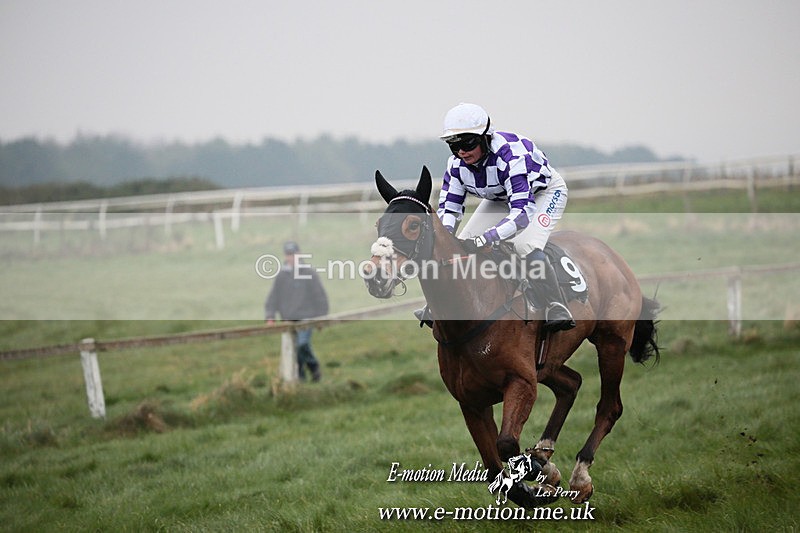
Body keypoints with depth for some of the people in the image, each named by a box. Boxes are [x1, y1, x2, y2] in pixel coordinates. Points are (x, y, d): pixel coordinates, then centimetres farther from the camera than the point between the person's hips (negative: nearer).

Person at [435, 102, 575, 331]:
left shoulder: (509, 154, -41)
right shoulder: (457, 163, -21)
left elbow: (522, 212, -48)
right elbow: (448, 207, -14)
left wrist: (483, 239, -59)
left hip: (545, 192, -7)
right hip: (501, 198, 7)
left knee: (526, 246, -31)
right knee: (463, 245, -4)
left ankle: (557, 310, -23)